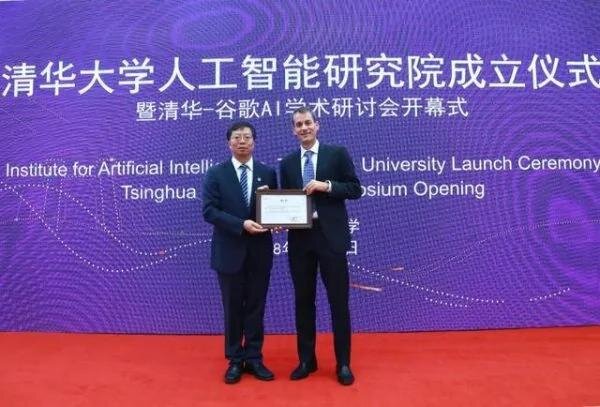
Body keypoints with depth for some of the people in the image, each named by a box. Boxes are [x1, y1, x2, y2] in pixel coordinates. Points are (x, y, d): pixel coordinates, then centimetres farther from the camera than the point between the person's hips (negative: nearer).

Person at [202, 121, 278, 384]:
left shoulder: (268, 173, 5)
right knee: (233, 308, 10)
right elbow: (209, 211, -10)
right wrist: (241, 225, -20)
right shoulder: (216, 174, -1)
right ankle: (235, 360, 25)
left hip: (259, 251, 2)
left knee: (256, 307, 10)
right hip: (229, 251, -1)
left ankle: (254, 359, 25)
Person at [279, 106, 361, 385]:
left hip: (331, 237, -3)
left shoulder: (337, 153, 2)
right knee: (303, 300, 11)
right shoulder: (287, 163, 12)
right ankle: (306, 360, 26)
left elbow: (355, 189, -2)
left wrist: (327, 186, -15)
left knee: (339, 301, 4)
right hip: (300, 238, 3)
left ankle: (343, 364, 20)